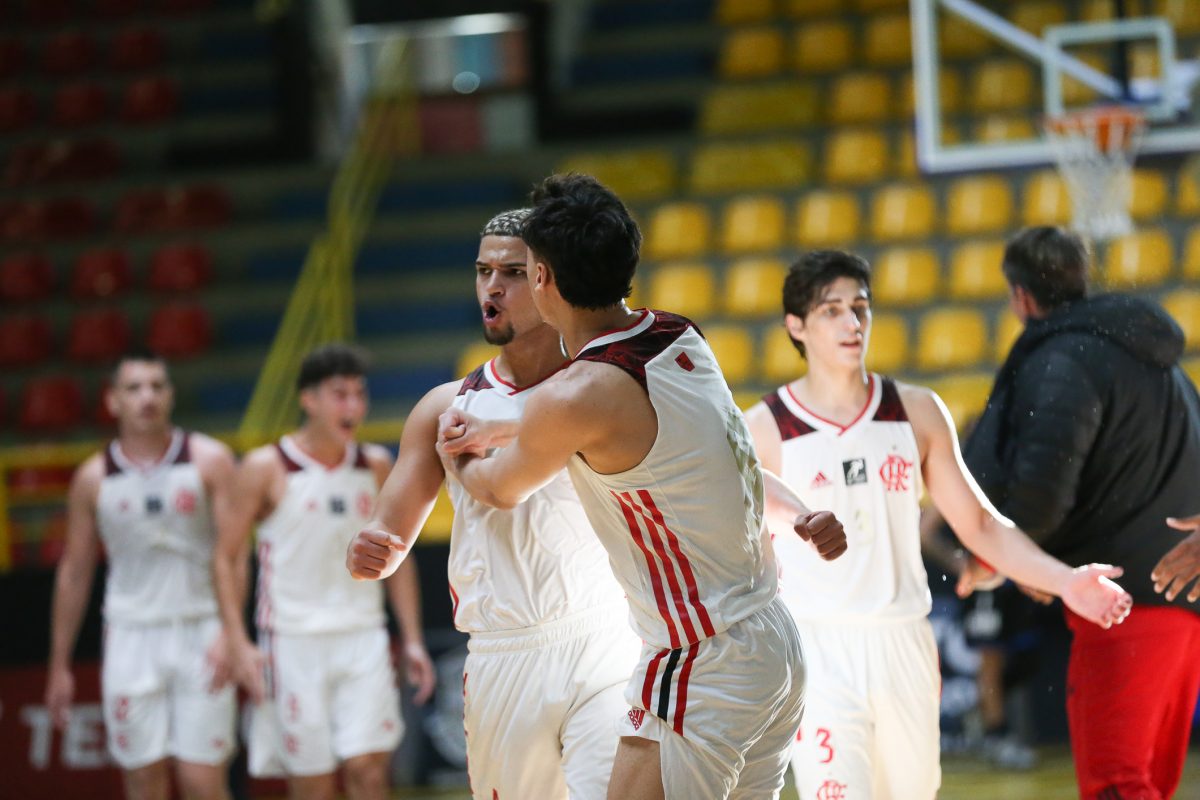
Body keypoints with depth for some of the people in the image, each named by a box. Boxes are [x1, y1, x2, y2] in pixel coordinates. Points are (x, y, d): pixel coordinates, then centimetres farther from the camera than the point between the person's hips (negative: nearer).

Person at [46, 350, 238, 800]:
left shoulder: (209, 462, 0)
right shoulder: (93, 479, 5)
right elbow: (74, 572, 12)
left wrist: (228, 634, -19)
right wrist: (59, 666, 12)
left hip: (200, 636, -2)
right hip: (131, 637, 2)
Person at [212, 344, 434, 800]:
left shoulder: (376, 466, 8)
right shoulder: (266, 468, -4)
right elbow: (226, 558, -1)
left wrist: (412, 640, 10)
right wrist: (238, 644, -10)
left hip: (363, 638, 3)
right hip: (294, 642, -3)